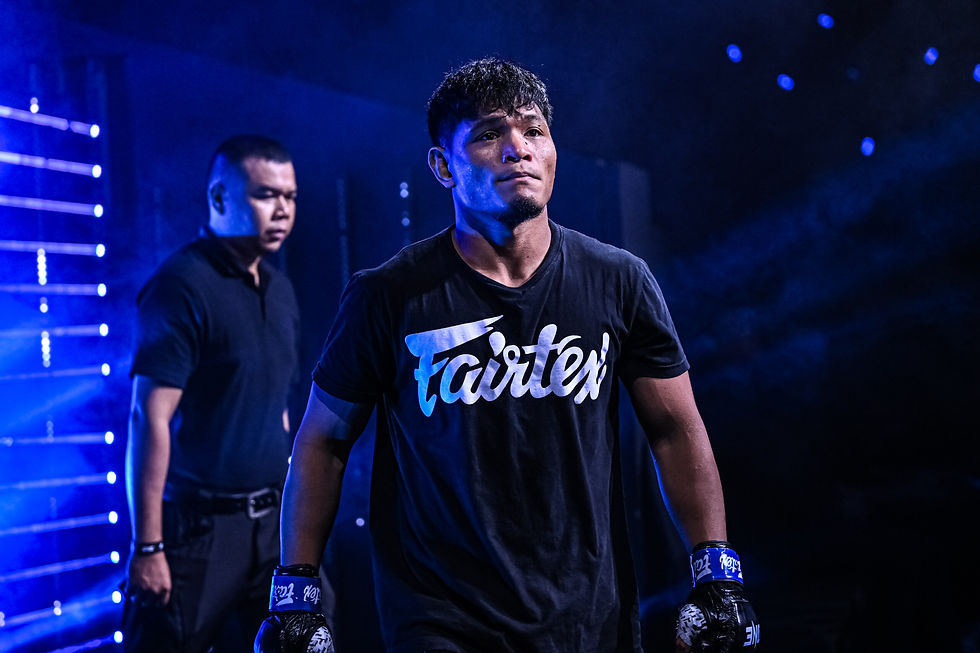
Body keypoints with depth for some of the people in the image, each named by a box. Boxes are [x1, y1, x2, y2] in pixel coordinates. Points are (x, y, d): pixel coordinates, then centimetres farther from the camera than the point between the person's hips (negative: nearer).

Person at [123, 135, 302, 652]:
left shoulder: (279, 288, 11)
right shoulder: (182, 284, -13)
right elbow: (150, 418, -17)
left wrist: (287, 504, 16)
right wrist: (147, 546, -20)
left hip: (268, 521, 7)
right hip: (197, 525, -7)